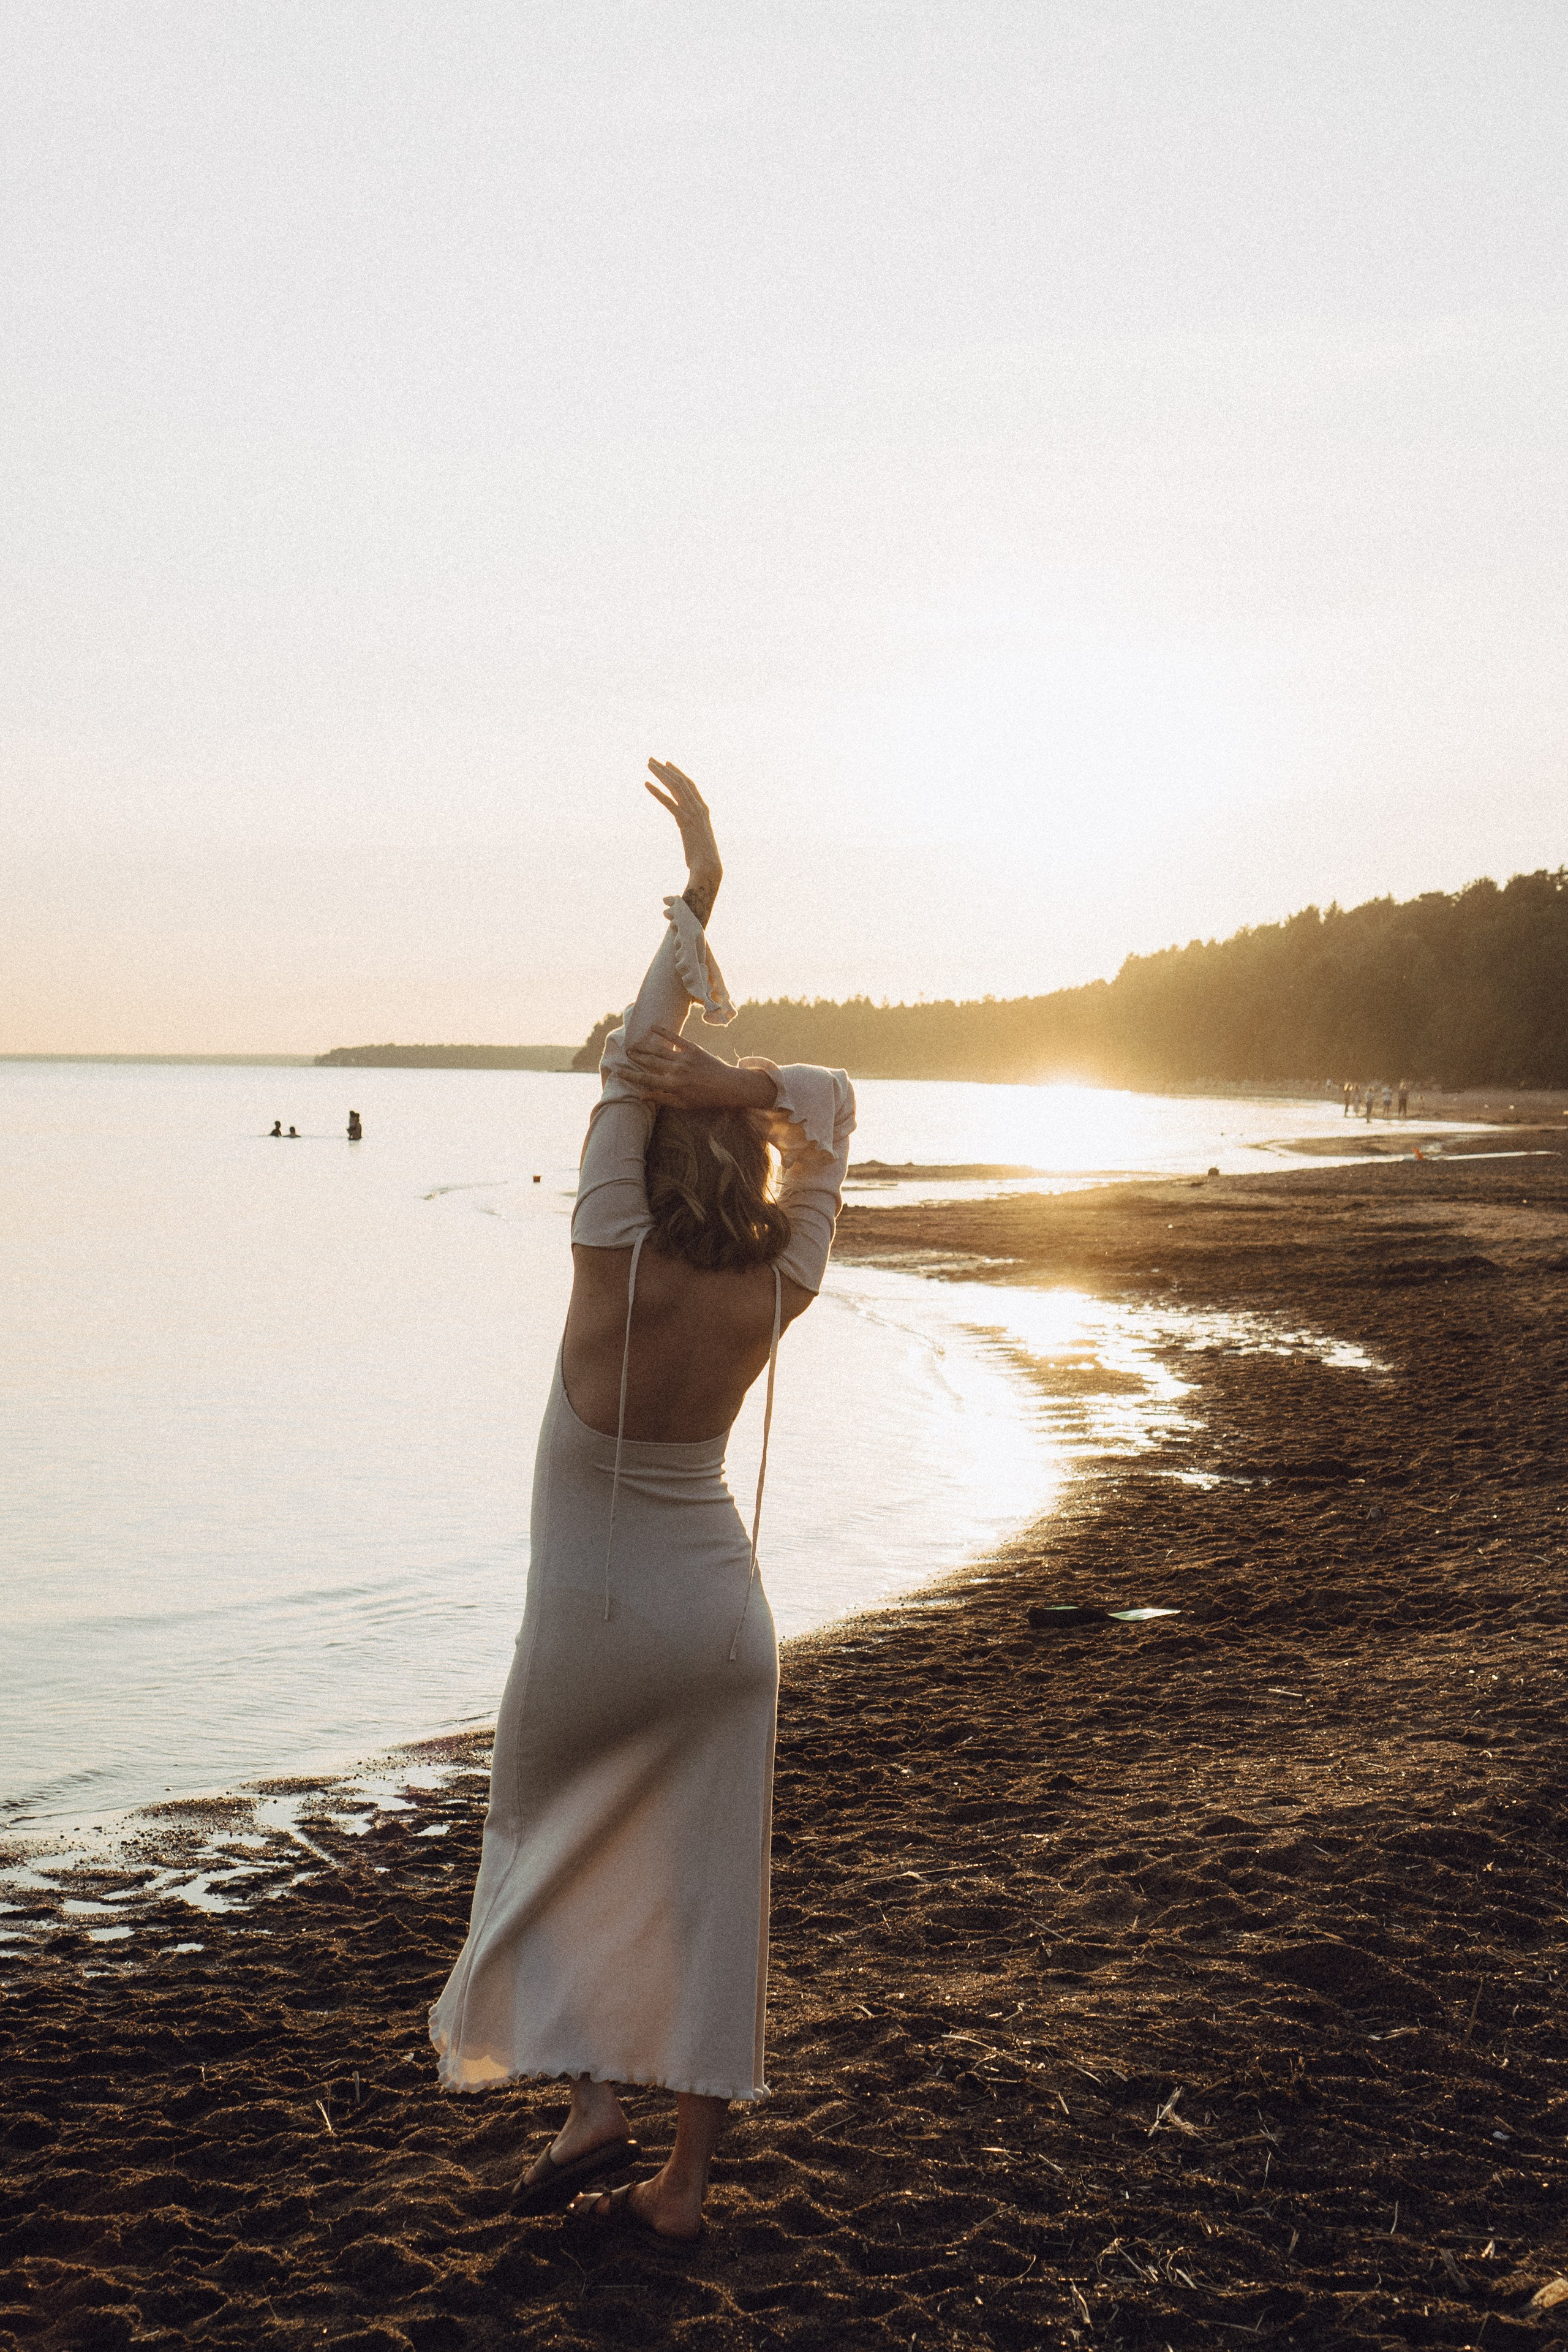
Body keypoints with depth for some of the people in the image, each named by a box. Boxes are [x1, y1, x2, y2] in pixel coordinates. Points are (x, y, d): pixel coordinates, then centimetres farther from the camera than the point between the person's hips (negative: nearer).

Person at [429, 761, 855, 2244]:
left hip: (589, 1619, -3)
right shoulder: (779, 1290, -9)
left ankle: (587, 2101, 8)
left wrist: (696, 897, -10)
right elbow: (833, 1111, 4)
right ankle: (686, 2178, 14)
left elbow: (634, 1053, -14)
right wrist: (748, 1085, -14)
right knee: (707, 1886, 8)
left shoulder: (616, 1263, -19)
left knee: (545, 1851, 20)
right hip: (717, 1606, 3)